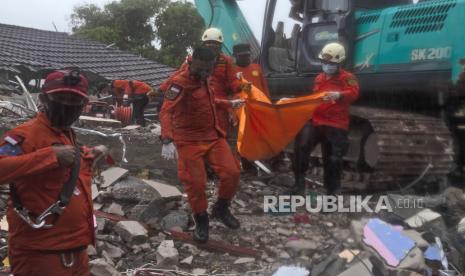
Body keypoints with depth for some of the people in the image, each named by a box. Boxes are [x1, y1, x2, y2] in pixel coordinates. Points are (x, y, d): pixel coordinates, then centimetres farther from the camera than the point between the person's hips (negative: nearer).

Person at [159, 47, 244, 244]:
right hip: (189, 141, -7)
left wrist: (229, 104, 35)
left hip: (213, 136, 7)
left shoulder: (207, 79, 6)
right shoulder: (180, 83, -19)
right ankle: (201, 221, 20)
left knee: (232, 172, -1)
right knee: (195, 182, -5)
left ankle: (221, 209, 24)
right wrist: (167, 140, -41)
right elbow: (166, 112, -29)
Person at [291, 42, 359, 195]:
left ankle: (332, 190, 18)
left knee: (333, 159, 3)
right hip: (315, 121, 5)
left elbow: (353, 93, -26)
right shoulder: (319, 78, 18)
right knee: (301, 146, -15)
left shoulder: (347, 77, -4)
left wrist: (339, 95, -45)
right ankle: (299, 182, -5)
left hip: (336, 125, -5)